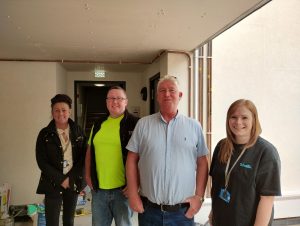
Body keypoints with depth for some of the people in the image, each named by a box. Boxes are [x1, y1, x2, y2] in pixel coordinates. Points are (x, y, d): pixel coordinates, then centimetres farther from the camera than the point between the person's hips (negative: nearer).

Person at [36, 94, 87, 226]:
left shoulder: (78, 132, 1)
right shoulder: (45, 134, -4)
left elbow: (83, 157, -2)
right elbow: (42, 162, -8)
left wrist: (70, 178, -12)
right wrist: (61, 180, -13)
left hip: (73, 183, 2)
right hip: (53, 184, -2)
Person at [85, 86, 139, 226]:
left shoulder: (135, 124, -9)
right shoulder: (98, 124, 9)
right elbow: (90, 150, 17)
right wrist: (88, 175, 11)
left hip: (123, 189, -5)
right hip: (98, 188, 5)